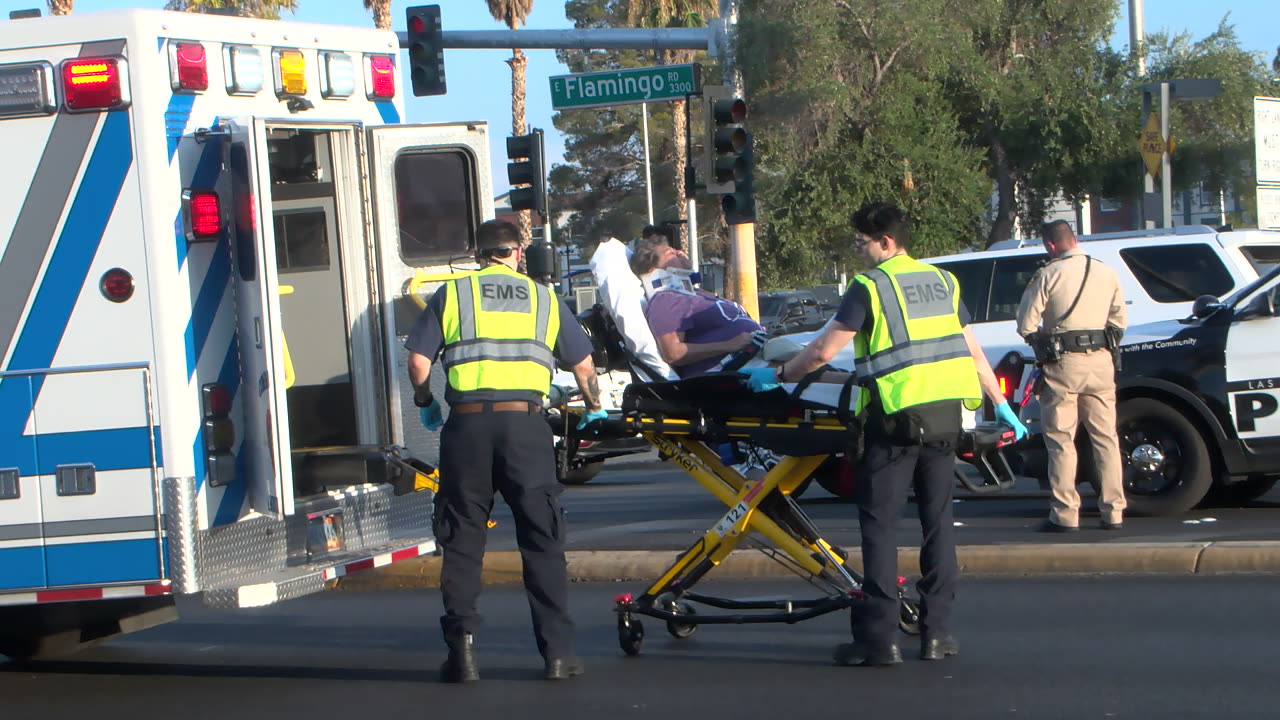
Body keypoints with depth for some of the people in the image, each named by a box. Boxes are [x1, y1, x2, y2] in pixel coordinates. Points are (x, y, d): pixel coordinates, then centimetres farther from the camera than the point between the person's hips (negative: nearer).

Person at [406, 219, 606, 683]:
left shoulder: (451, 295, 12)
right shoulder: (543, 298, 17)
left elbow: (418, 361, 5)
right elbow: (583, 364, 19)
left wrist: (426, 404, 24)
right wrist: (594, 408, 37)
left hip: (467, 423, 0)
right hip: (525, 423, 0)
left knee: (462, 541, 7)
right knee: (542, 542, 5)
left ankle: (462, 650, 2)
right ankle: (558, 653, 2)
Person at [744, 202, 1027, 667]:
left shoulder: (870, 287, -5)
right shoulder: (943, 282, 14)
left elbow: (822, 352, -7)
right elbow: (973, 351, 17)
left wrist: (777, 376, 7)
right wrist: (1001, 405, 25)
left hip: (896, 418, -6)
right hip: (946, 415, 6)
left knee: (879, 524, -1)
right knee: (938, 521, 11)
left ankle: (877, 639, -6)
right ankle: (937, 633, 11)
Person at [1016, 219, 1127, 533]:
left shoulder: (1048, 275, -8)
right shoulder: (1107, 274, 8)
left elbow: (1026, 325, -6)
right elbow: (1119, 320, 15)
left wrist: (1041, 343, 12)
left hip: (1064, 364, -4)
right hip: (1101, 361, 4)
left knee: (1060, 439, 1)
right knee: (1105, 437, 10)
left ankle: (1065, 515, -1)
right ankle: (1113, 512, 10)